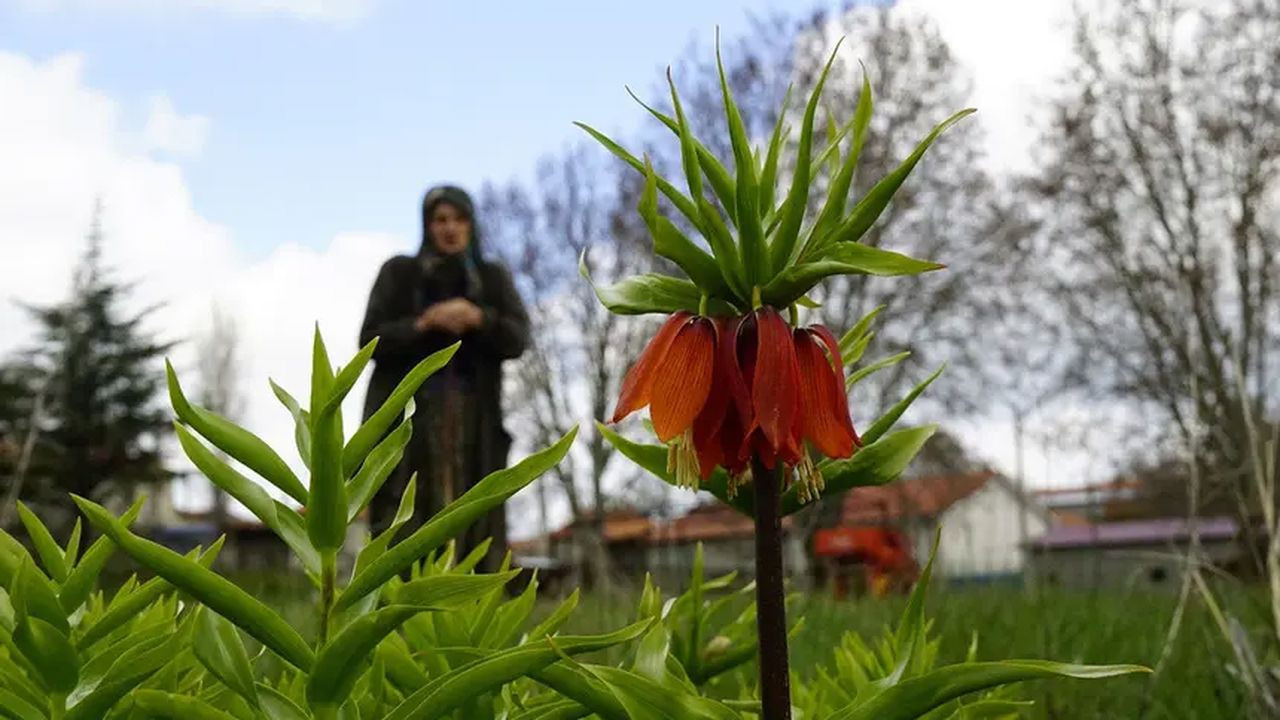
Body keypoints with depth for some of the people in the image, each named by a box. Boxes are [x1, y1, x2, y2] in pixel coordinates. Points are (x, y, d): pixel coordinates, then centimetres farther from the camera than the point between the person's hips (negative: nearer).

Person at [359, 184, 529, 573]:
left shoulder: (494, 278, 12)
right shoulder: (398, 272, 8)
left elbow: (517, 339, -2)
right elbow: (372, 341, -1)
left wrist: (477, 317, -21)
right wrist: (426, 323, -16)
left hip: (472, 419, 1)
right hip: (407, 413, -1)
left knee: (473, 532, -9)